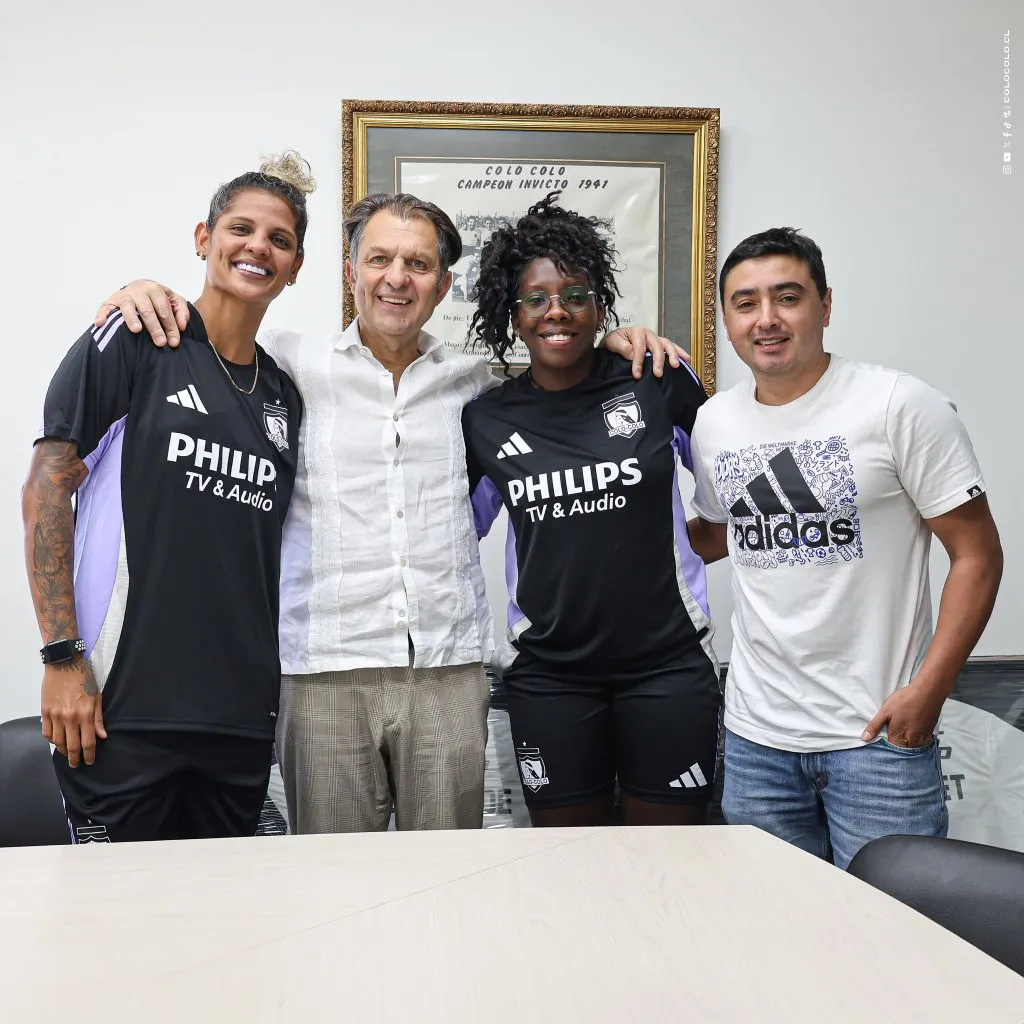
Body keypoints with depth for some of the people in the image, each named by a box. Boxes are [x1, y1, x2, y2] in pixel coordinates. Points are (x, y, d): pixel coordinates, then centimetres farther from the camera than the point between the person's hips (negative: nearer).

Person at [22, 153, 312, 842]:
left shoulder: (284, 395, 12)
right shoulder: (133, 342, -3)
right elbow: (46, 490, -6)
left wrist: (269, 685, 11)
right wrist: (63, 658, -12)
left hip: (241, 714, 5)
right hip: (123, 707, -5)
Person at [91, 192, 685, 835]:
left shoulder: (471, 379, 12)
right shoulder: (293, 365, 4)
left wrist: (613, 345, 11)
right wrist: (146, 295, -9)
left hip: (450, 671, 2)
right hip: (326, 675, -2)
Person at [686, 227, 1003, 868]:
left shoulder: (901, 406, -9)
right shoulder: (713, 423, 6)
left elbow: (977, 555, -8)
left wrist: (928, 691, -15)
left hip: (880, 734, -4)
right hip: (755, 732, 5)